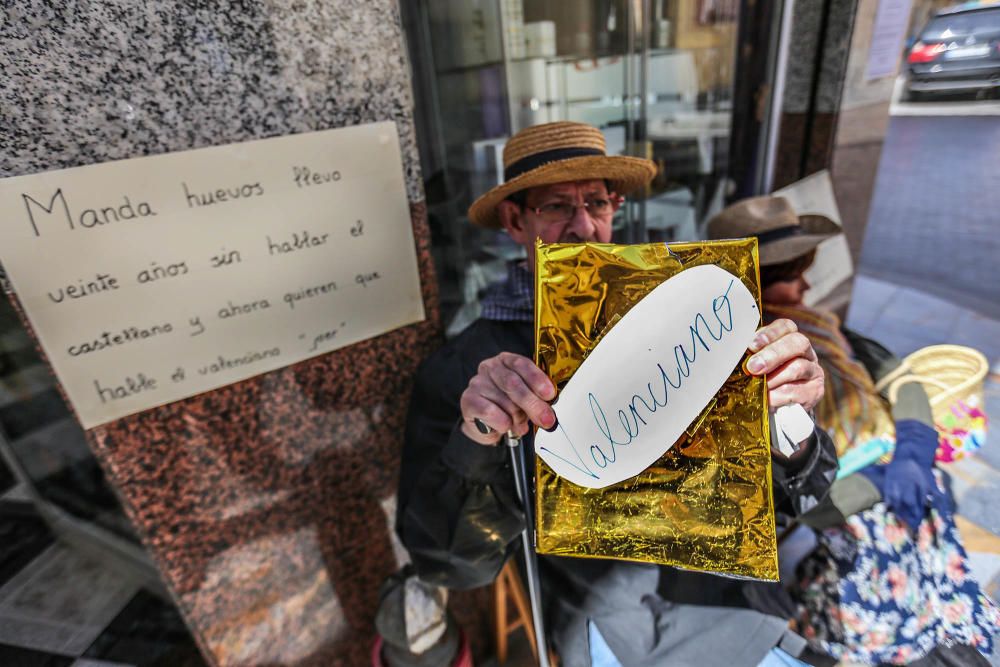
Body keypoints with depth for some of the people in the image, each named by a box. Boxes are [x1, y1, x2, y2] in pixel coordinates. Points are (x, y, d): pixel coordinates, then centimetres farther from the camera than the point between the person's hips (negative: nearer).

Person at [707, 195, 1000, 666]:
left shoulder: (811, 326, 5)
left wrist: (912, 449, -8)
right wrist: (876, 486, -15)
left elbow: (896, 375, 9)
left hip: (891, 484, 6)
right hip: (833, 526, -6)